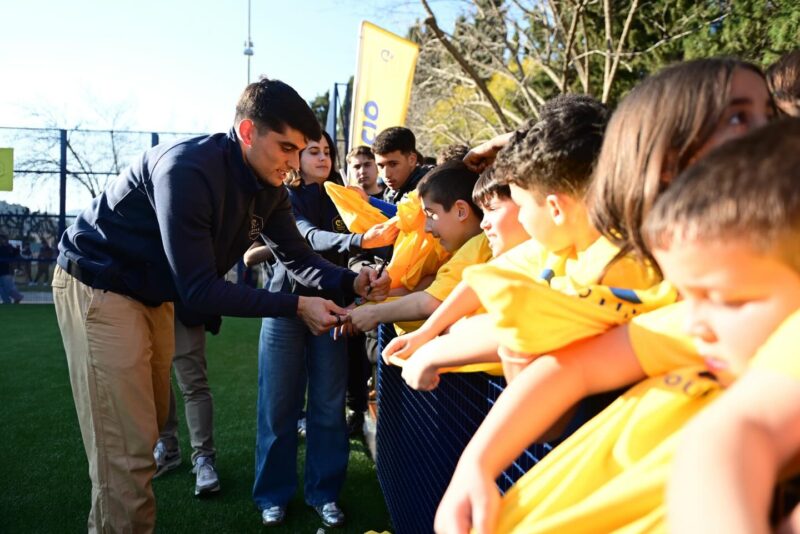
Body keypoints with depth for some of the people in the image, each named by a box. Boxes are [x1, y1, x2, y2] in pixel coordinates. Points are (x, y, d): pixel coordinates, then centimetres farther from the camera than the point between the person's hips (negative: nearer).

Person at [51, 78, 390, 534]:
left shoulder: (268, 187, -5)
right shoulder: (188, 171, -32)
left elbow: (298, 256, 0)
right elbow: (199, 289, -31)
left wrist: (352, 282, -19)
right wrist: (295, 307, -32)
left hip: (153, 293, 9)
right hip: (99, 287, -9)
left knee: (149, 427, 18)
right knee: (128, 446, -10)